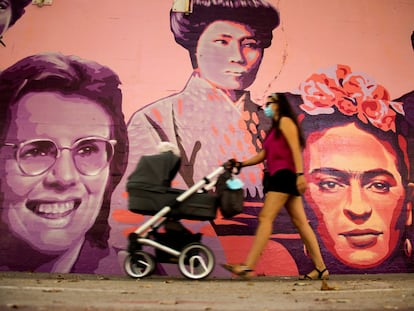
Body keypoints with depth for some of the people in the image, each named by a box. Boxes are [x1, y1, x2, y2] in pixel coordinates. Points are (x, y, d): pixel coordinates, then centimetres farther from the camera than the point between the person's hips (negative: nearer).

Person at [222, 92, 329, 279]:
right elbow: (262, 155, 22)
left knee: (266, 217, -15)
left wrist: (300, 174, -22)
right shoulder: (275, 128, 27)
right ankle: (320, 268, 9)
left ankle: (248, 267, -16)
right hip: (278, 177, 10)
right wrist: (241, 164, 12)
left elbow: (296, 149, -12)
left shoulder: (285, 121, 0)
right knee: (300, 222, 6)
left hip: (285, 175, -10)